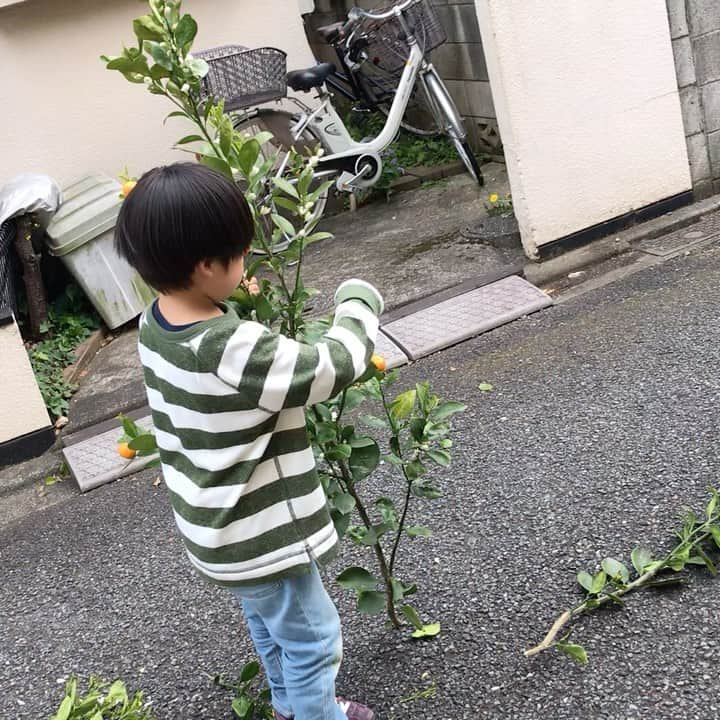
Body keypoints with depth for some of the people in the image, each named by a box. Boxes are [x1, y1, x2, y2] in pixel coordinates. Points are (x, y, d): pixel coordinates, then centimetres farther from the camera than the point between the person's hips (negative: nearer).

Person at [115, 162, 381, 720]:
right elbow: (336, 367, -25)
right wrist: (358, 304, -9)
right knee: (311, 640, 13)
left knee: (267, 623, 30)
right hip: (258, 538, -9)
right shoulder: (235, 351, -34)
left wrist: (233, 309, -2)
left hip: (217, 524, 9)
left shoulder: (157, 325, -7)